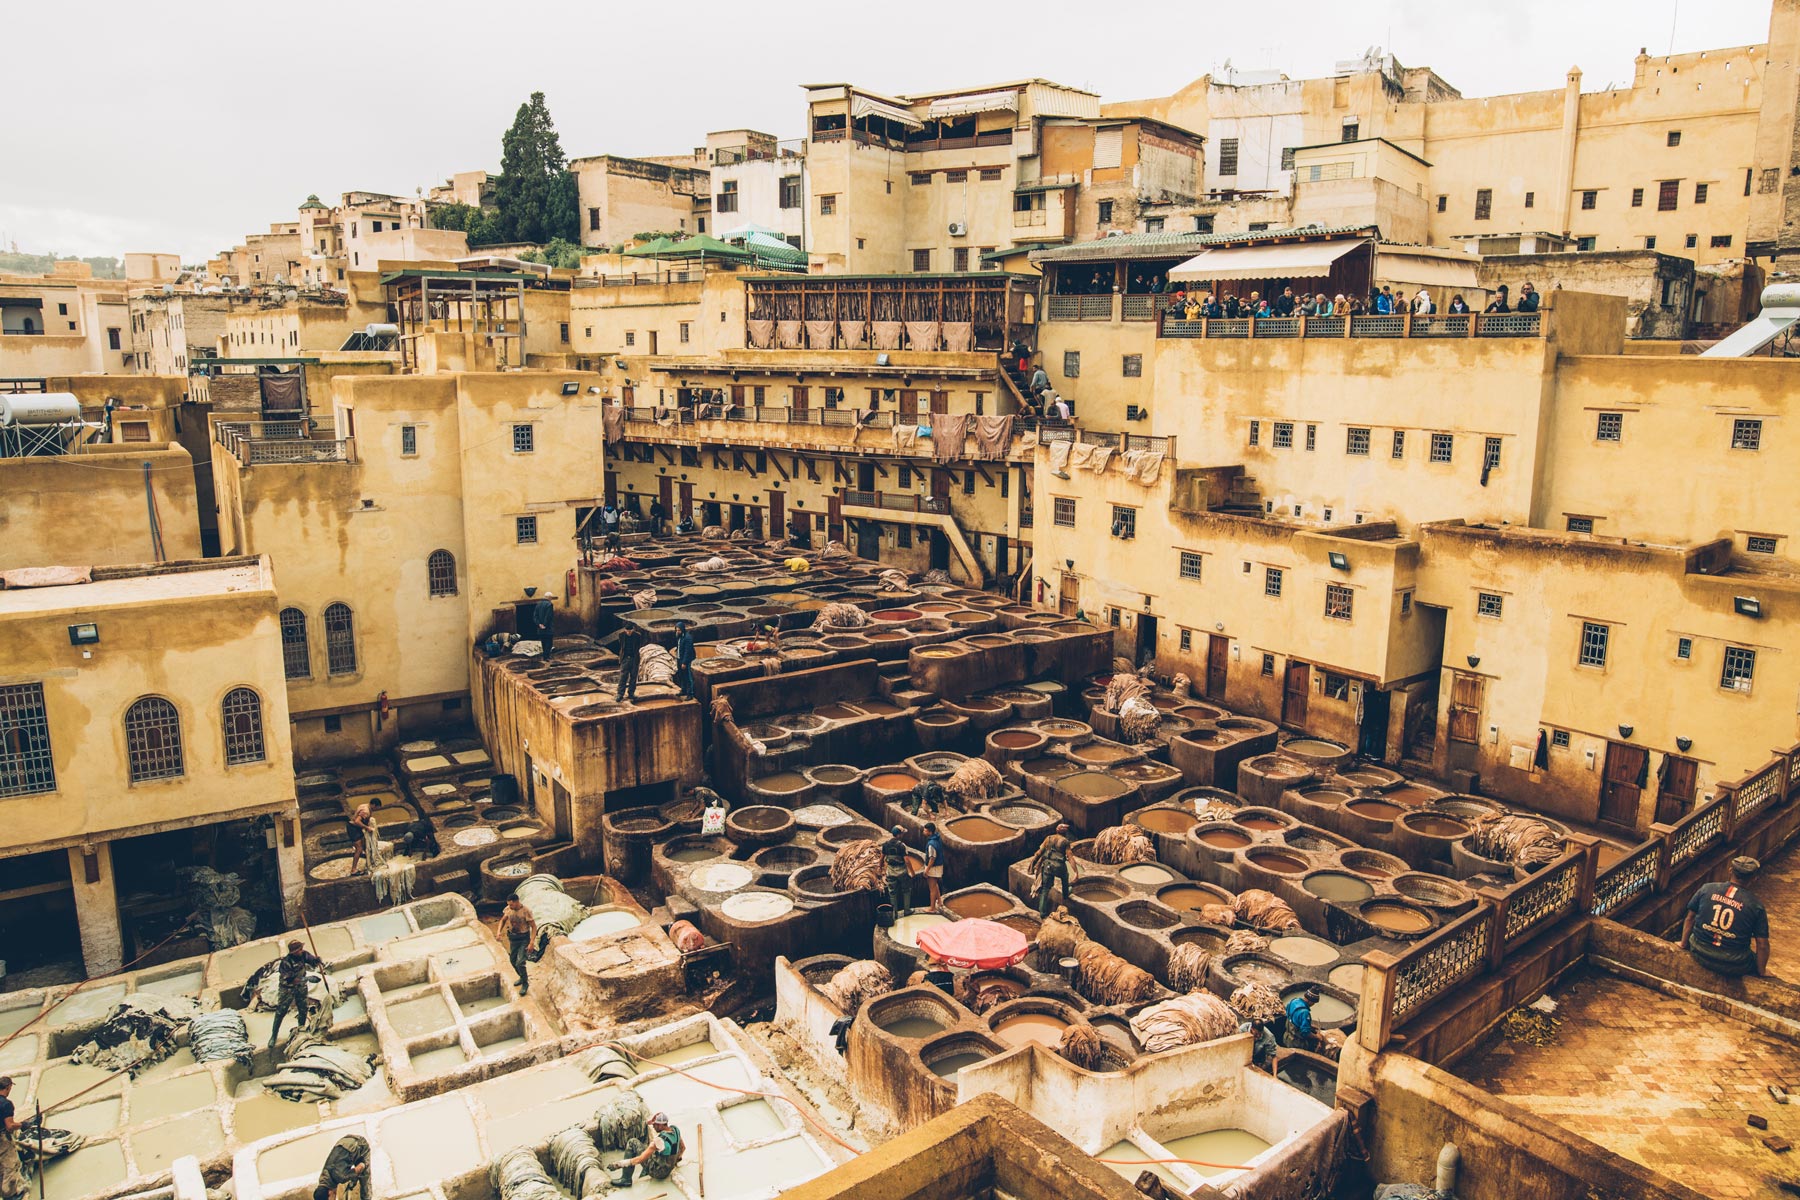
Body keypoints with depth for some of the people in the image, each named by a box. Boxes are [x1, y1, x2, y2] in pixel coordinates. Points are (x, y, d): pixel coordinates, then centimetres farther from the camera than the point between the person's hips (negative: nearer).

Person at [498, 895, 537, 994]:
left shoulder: (526, 911, -22)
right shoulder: (508, 909, -7)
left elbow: (534, 927, -16)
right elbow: (503, 920, 12)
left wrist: (531, 942, -21)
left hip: (523, 939, -6)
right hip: (512, 937, 6)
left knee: (520, 963, -12)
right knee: (513, 960, 17)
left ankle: (525, 983, 7)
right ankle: (522, 977, 41)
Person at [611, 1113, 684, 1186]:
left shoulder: (659, 1140, -30)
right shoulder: (675, 1130, -7)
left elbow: (640, 1159, -29)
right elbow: (683, 1148, 10)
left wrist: (621, 1164, -21)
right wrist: (676, 1159, 29)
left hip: (657, 1172, -8)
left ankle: (626, 1179, -2)